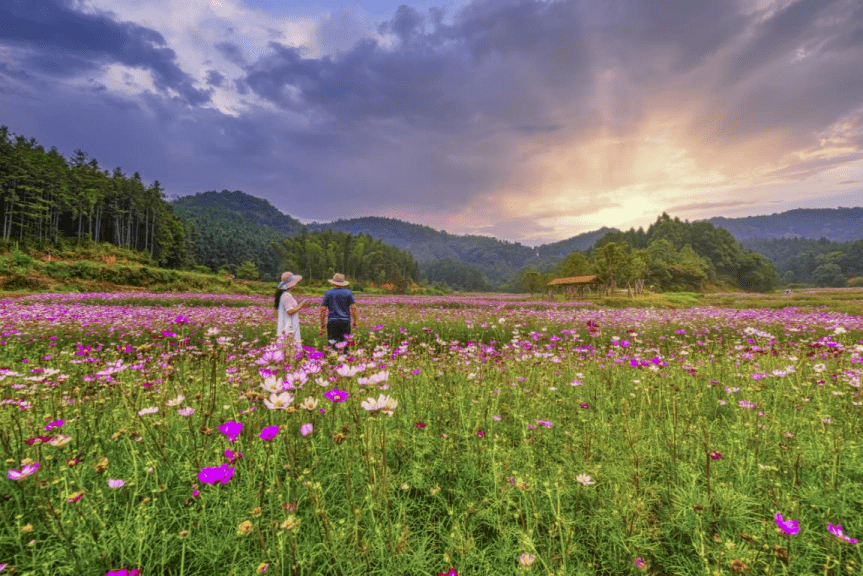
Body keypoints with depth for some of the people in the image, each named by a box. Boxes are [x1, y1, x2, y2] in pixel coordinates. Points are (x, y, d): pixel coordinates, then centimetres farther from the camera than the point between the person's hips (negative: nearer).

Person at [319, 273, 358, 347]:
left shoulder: (328, 293, 4)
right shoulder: (348, 293, 3)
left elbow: (323, 309, 2)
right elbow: (354, 308, -3)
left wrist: (322, 323, 9)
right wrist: (355, 321, 4)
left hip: (332, 321, 0)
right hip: (345, 321, 0)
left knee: (332, 342, 1)